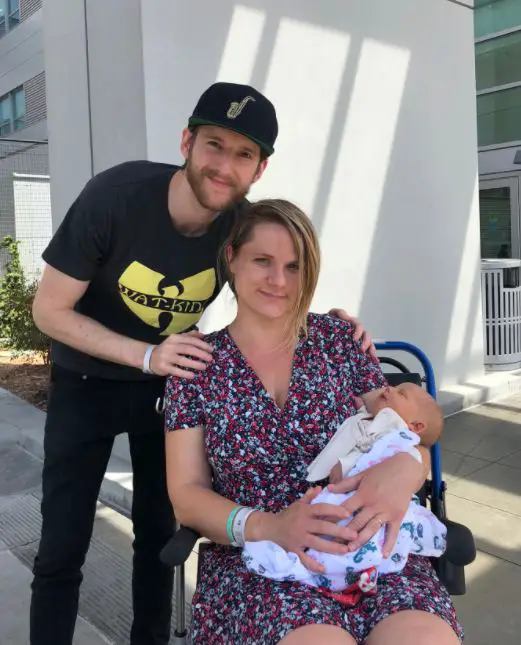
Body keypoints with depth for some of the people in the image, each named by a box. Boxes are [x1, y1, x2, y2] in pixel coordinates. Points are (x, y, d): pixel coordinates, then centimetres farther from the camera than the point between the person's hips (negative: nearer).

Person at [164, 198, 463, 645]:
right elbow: (187, 496, 0)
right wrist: (268, 527, -19)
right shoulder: (198, 364, 3)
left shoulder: (339, 340, 6)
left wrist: (404, 469, -17)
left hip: (373, 551, 2)